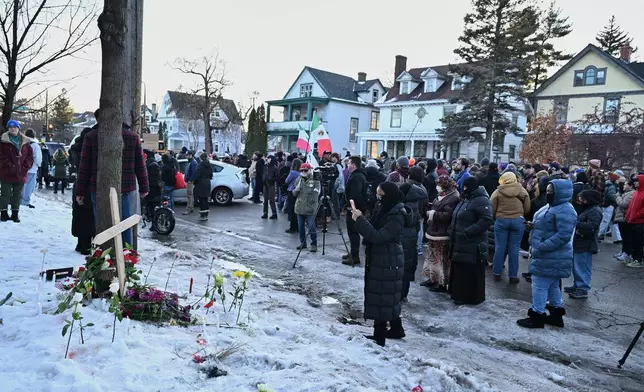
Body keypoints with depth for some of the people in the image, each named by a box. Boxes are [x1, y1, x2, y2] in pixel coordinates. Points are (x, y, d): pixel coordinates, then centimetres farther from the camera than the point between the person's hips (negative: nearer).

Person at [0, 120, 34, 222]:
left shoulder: (25, 141, 7)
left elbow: (30, 155, 7)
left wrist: (25, 167, -5)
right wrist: (9, 166, -15)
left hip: (21, 174, 3)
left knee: (18, 194, 11)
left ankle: (15, 213, 21)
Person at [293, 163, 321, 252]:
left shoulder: (315, 180, -4)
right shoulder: (298, 180, 9)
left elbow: (317, 192, -1)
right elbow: (294, 193, 11)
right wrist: (297, 189, -8)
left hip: (310, 208, -5)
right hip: (299, 207, 5)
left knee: (311, 227, -4)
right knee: (301, 227, 12)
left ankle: (314, 244, 8)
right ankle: (302, 243, 25)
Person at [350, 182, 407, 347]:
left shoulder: (396, 217, -20)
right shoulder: (383, 210, 6)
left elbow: (378, 237, -27)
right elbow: (373, 230, 11)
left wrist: (360, 220, -27)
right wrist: (359, 219, -5)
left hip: (388, 263, -9)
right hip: (379, 260, 9)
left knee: (381, 298, -3)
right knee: (388, 297, 18)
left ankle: (379, 336, 7)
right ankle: (396, 329, 33)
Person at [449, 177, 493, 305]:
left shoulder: (481, 200, -15)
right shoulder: (466, 199, 16)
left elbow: (486, 220, -25)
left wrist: (468, 232, -26)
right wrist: (452, 232, 15)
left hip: (472, 244, -10)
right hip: (461, 243, 10)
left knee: (471, 272, -2)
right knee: (460, 270, 15)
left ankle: (472, 297, 8)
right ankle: (460, 294, 25)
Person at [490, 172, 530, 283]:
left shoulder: (498, 192, 0)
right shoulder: (522, 190, 5)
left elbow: (492, 209, -2)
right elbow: (527, 208, 3)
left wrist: (495, 218, 14)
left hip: (501, 220, -1)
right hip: (518, 221, 1)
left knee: (500, 247, 7)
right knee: (514, 248, 4)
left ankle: (497, 273, 12)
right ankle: (513, 275, 8)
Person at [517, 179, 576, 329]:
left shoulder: (565, 211, -20)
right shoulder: (551, 207, 14)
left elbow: (563, 235, -27)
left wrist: (541, 247, -27)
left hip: (551, 257, -11)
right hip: (548, 255, 11)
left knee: (540, 285, -4)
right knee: (552, 285, 18)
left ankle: (537, 316, 7)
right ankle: (556, 314, 30)